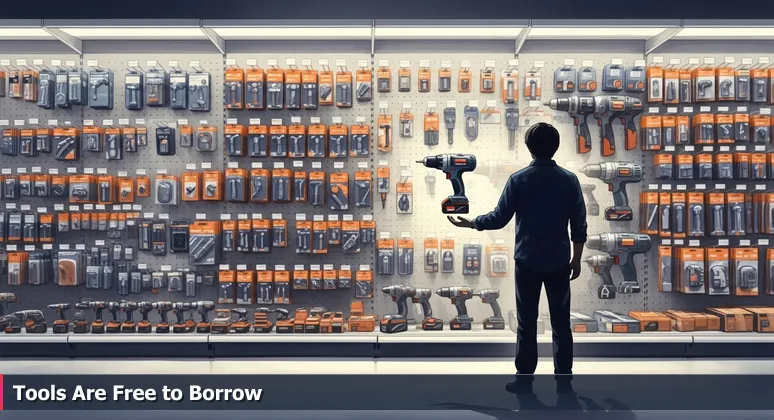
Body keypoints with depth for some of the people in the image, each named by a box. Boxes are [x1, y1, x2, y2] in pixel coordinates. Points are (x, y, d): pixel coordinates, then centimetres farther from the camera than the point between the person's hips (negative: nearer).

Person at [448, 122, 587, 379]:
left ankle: (524, 377, 16)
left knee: (527, 324, 8)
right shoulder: (569, 180, -4)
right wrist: (577, 259, 10)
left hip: (527, 262, -1)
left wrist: (470, 223, 10)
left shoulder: (518, 180, -9)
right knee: (561, 323, 10)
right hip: (559, 262, 1)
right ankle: (564, 377, 17)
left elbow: (499, 219, -6)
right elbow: (579, 226, -1)